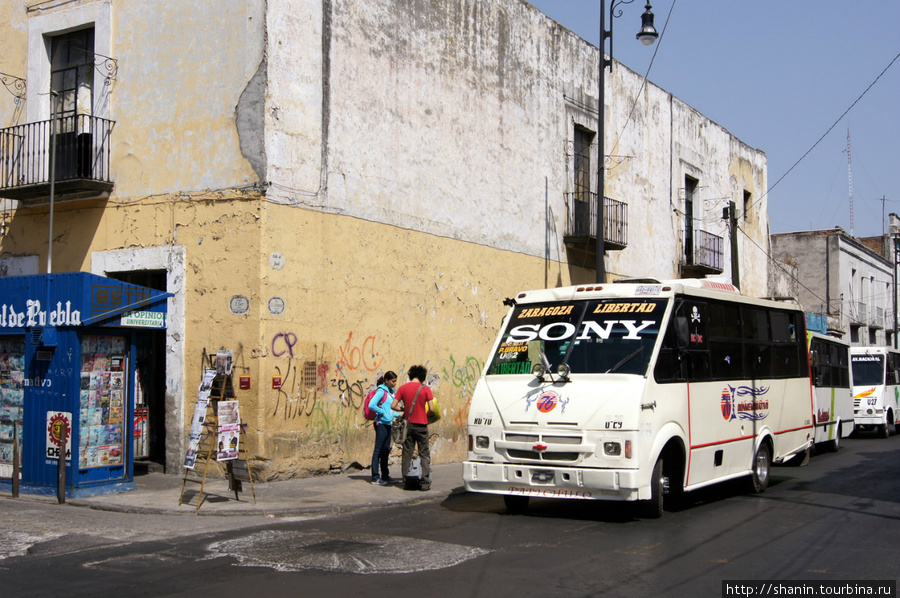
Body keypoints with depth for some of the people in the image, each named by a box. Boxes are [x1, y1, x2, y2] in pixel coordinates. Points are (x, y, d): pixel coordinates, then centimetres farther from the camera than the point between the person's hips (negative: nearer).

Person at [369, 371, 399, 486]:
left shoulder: (391, 392, 14)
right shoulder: (381, 391, -12)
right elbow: (371, 405, -22)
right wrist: (382, 412, -16)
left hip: (388, 424, 9)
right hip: (381, 423, -9)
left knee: (386, 450, 13)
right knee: (378, 450, -6)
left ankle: (385, 476, 20)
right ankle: (375, 478, -4)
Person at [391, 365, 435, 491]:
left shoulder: (403, 388, 1)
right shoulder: (425, 389, -6)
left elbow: (394, 406, -2)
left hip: (408, 425, 2)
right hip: (421, 424, -2)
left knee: (407, 454, 9)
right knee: (424, 454, 4)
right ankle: (425, 483, 1)